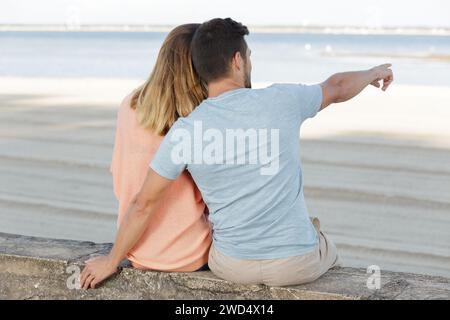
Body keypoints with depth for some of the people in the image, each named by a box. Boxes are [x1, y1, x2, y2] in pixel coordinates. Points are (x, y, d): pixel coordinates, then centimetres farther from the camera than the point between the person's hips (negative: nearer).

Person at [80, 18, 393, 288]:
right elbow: (337, 88, 8)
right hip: (298, 263, -1)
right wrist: (373, 72, 30)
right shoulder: (281, 101, -13)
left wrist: (111, 261, 8)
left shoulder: (185, 131, -12)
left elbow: (144, 204, -7)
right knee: (327, 249, 36)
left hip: (232, 266, 1)